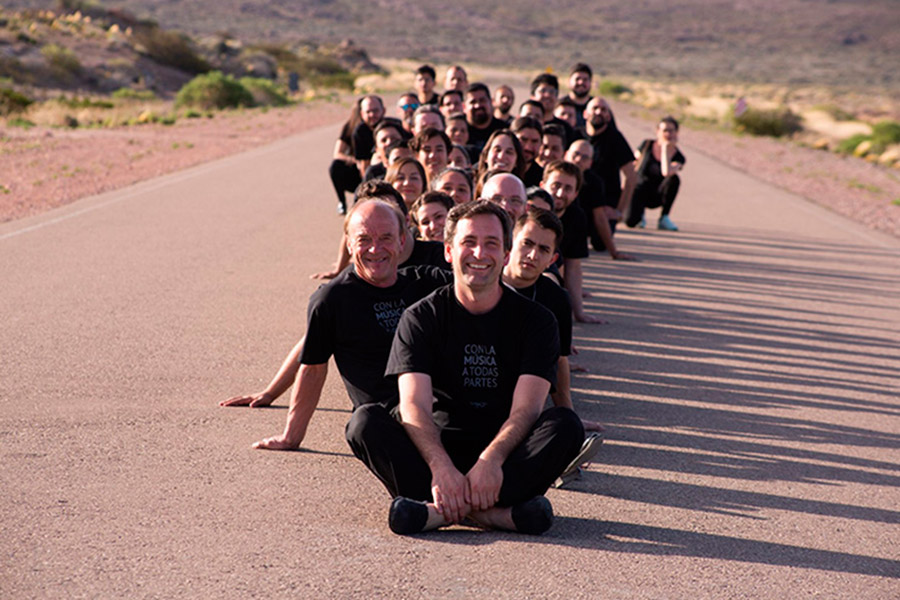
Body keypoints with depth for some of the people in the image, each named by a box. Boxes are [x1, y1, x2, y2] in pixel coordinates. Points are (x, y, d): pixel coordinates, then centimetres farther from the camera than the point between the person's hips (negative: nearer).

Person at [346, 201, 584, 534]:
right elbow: (414, 406, -12)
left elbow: (526, 409, -10)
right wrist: (441, 468, -32)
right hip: (439, 448, 0)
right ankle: (496, 510, -42)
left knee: (565, 424, -27)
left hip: (507, 450, 0)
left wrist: (490, 460, -32)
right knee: (365, 422, -25)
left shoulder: (535, 320, 3)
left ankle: (440, 508, -40)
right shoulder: (421, 318, 2)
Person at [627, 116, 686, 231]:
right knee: (631, 221, -29)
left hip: (657, 197, 1)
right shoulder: (647, 145, -3)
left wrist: (665, 149, -21)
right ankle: (639, 213, 12)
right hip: (639, 190, -1)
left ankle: (664, 219, -16)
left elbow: (666, 172, -30)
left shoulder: (678, 157, -9)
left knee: (674, 178, -31)